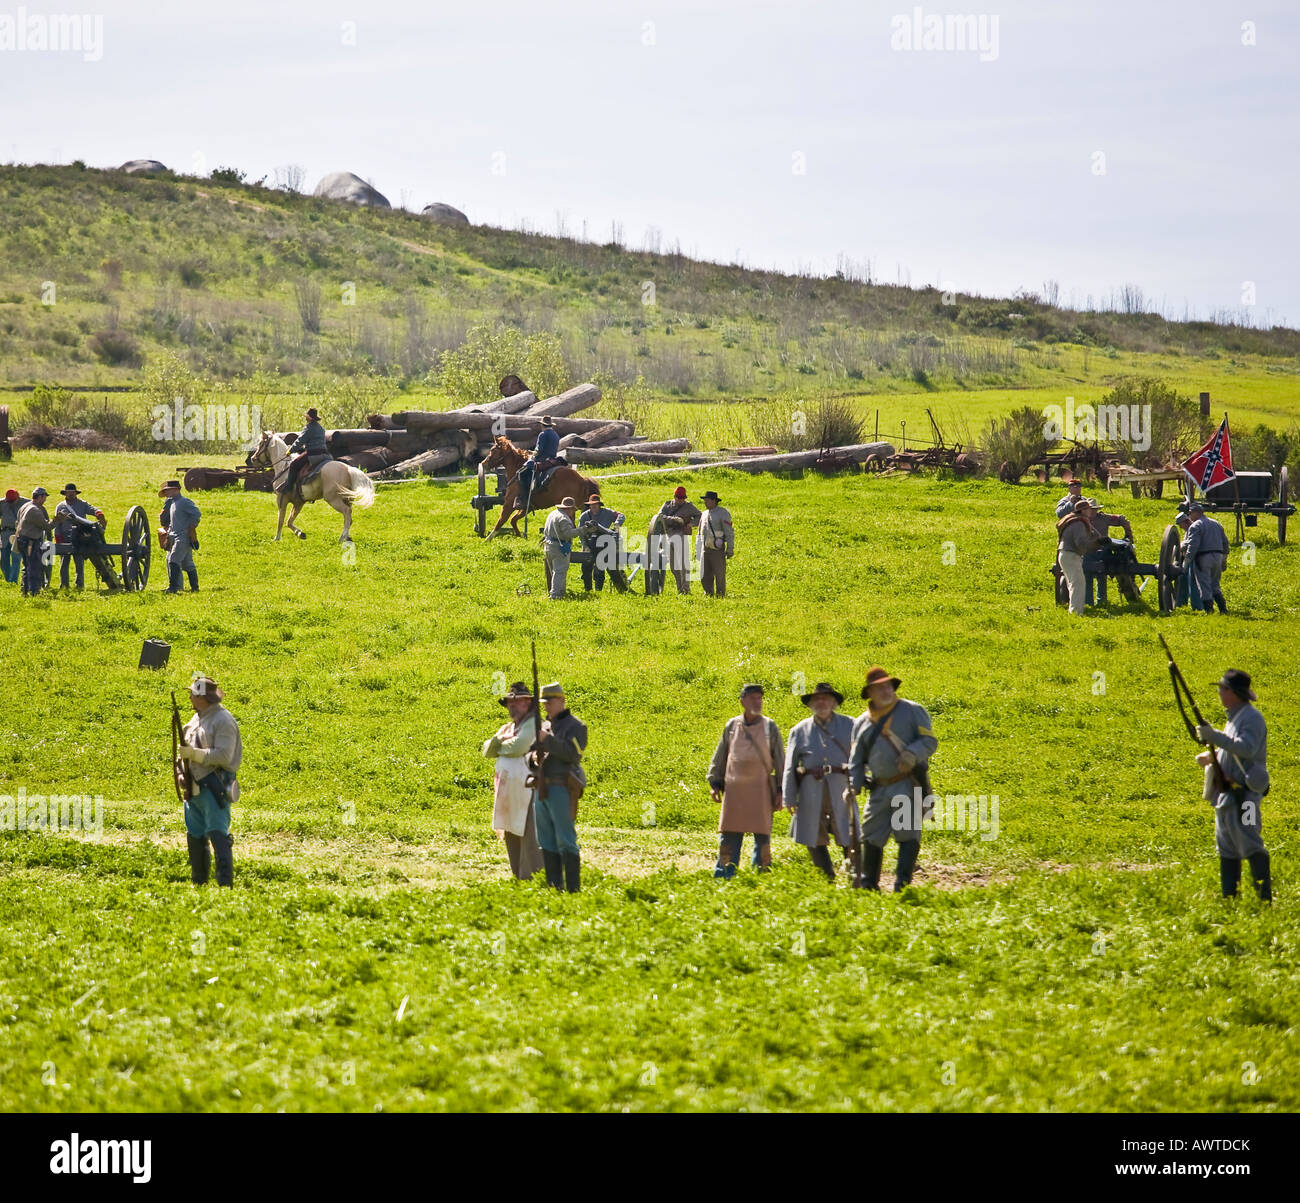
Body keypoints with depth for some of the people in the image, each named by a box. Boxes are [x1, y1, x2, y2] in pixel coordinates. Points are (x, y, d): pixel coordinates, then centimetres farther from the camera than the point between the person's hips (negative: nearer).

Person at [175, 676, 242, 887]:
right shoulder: (197, 719, 16)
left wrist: (194, 753, -22)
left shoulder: (223, 721, -11)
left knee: (217, 834, -15)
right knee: (195, 836, 13)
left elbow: (223, 756, -20)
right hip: (196, 788, 9)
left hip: (214, 788, -9)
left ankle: (226, 883, -19)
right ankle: (198, 882, 22)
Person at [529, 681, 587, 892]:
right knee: (546, 841, 9)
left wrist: (548, 740, -17)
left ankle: (573, 889, -10)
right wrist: (533, 758, -1)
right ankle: (553, 887, 13)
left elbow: (573, 754, -17)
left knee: (565, 840, -10)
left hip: (562, 789, -8)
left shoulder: (575, 726, -3)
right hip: (542, 789, 8)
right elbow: (530, 754, 23)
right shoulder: (545, 726, 19)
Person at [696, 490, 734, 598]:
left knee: (719, 575, -3)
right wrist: (697, 550, 18)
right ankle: (709, 594, 14)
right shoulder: (704, 514, 14)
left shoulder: (723, 514, -7)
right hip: (705, 550, 7)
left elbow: (729, 533, -10)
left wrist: (730, 549, -14)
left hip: (717, 550, -7)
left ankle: (720, 595, 4)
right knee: (705, 575, 5)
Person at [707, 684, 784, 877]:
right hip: (734, 789, 1)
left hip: (761, 790, -1)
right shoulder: (732, 726, 7)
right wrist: (715, 783, 8)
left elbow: (780, 760, 4)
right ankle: (722, 877, 5)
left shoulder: (769, 727, 3)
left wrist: (781, 790, -1)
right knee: (729, 836, 2)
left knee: (762, 836, 2)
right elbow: (719, 756, 13)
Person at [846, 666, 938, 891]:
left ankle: (902, 882, -11)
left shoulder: (912, 711, 3)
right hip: (879, 788, 4)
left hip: (908, 786, -4)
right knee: (871, 837, 4)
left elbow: (929, 741, -3)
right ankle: (868, 885, 12)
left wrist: (912, 754, -23)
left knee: (908, 834, -10)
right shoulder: (863, 722, 15)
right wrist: (853, 785, -1)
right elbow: (856, 759, 16)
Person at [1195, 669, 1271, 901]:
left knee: (1250, 844, -13)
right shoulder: (1234, 717, 17)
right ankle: (1229, 897, 17)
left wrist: (1214, 736, -28)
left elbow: (1246, 748, -28)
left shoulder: (1251, 718, -14)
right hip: (1227, 793, 10)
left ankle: (1265, 897, -13)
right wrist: (1211, 756, 11)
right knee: (1227, 847, 12)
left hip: (1243, 794, -10)